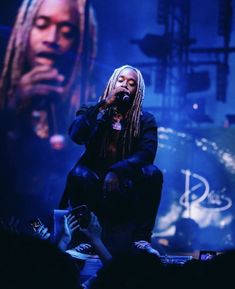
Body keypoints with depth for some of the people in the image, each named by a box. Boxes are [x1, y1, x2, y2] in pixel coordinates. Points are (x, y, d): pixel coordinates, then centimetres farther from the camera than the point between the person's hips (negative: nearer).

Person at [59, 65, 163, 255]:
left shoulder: (145, 120, 4)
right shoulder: (93, 112, 5)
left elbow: (147, 153, -14)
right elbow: (76, 135, -16)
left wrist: (117, 171, -31)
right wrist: (105, 105, -19)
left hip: (127, 190, 1)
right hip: (95, 187, 0)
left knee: (153, 173, -27)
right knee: (79, 174, -31)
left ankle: (141, 239, -22)